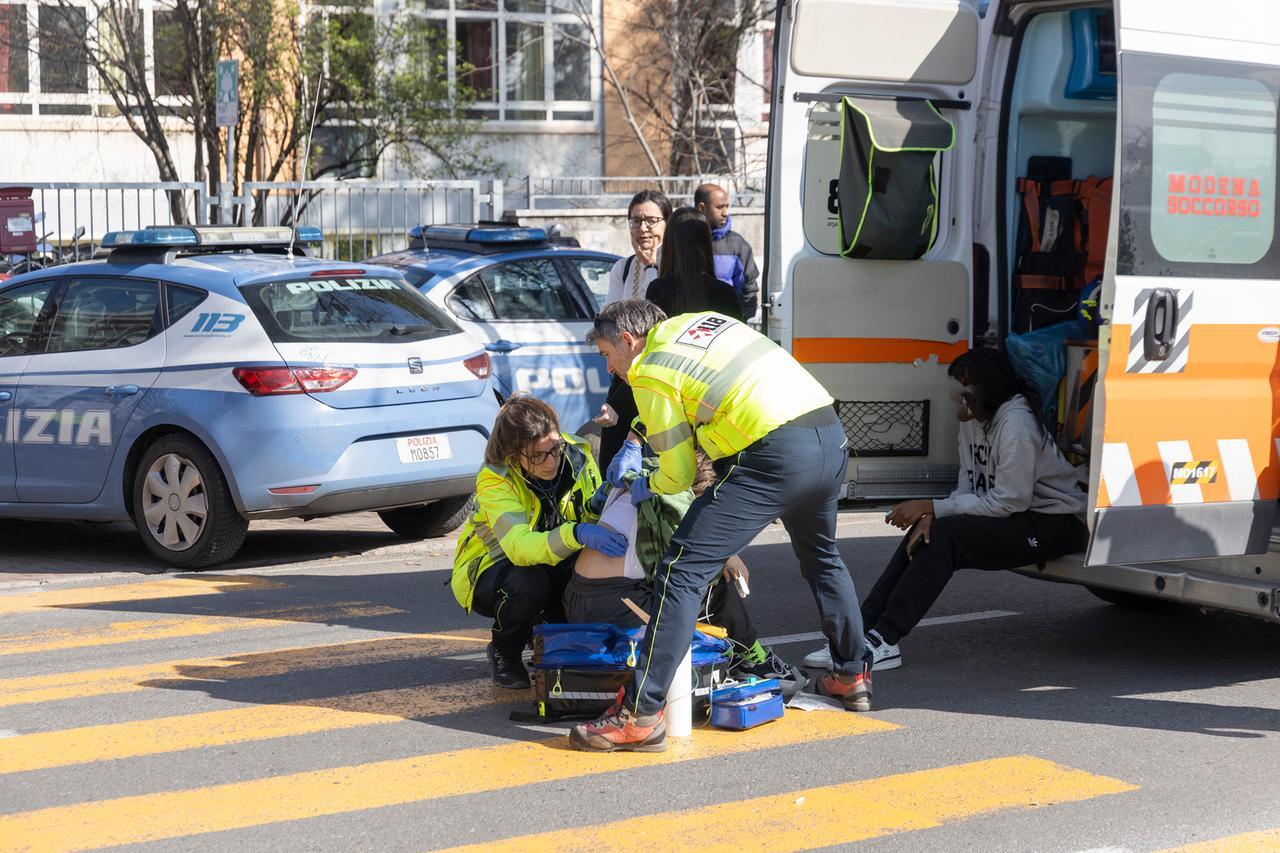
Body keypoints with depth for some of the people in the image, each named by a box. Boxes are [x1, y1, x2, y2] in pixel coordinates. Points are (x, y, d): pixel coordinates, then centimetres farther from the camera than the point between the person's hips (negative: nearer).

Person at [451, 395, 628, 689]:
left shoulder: (576, 456, -16)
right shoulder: (494, 480, -29)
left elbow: (597, 514, -11)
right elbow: (519, 546, -43)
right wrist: (577, 534, -60)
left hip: (552, 563, 4)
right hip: (488, 571, -4)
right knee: (530, 583, -37)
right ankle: (504, 653, -5)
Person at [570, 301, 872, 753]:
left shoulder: (651, 375, 1)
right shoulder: (698, 321, 24)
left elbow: (680, 474, 4)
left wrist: (646, 487, 25)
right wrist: (634, 441, 37)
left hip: (775, 455, -9)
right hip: (832, 436, 9)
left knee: (682, 571, -7)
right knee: (822, 558, 34)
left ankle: (640, 715, -12)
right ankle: (851, 675, 46)